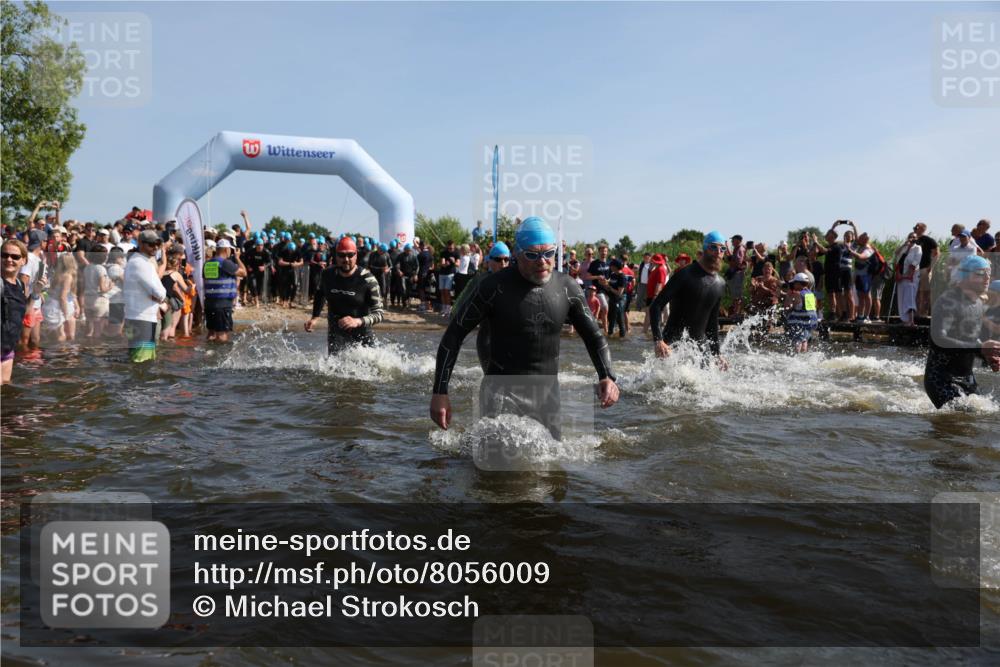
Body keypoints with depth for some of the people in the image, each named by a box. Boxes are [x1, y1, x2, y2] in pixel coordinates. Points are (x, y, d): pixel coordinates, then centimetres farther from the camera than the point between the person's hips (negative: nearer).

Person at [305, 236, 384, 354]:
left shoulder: (367, 280, -14)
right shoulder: (328, 275, -2)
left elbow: (379, 313, -16)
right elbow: (320, 294, 21)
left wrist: (358, 321, -33)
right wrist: (315, 317, 9)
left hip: (362, 335, -1)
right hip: (336, 334, 1)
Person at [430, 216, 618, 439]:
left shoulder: (566, 287, -1)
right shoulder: (494, 286, -13)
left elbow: (593, 335, 8)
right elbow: (454, 334, -8)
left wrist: (607, 377, -10)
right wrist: (439, 392, -13)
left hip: (548, 393, 5)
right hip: (504, 393, -4)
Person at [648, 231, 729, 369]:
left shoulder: (720, 284, 9)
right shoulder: (685, 275, -11)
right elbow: (655, 307, -15)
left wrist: (717, 353, 16)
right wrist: (658, 340, -27)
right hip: (672, 346, -6)